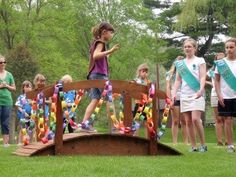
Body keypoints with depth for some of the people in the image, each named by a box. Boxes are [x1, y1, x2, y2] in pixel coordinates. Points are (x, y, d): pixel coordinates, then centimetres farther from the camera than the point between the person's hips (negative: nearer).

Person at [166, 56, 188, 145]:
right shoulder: (170, 74, 11)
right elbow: (168, 88, 5)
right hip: (175, 99, -1)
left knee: (184, 121, 1)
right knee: (175, 121, -1)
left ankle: (186, 142, 2)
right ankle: (174, 142, -1)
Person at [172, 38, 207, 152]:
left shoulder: (200, 61, 5)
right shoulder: (180, 63, 15)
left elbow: (203, 77, -4)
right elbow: (178, 80, 15)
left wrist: (201, 89, -21)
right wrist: (174, 93, 1)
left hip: (196, 94, -4)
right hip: (184, 95, 4)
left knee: (195, 119, -16)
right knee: (188, 121, 1)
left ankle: (203, 145, -5)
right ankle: (194, 146, 7)